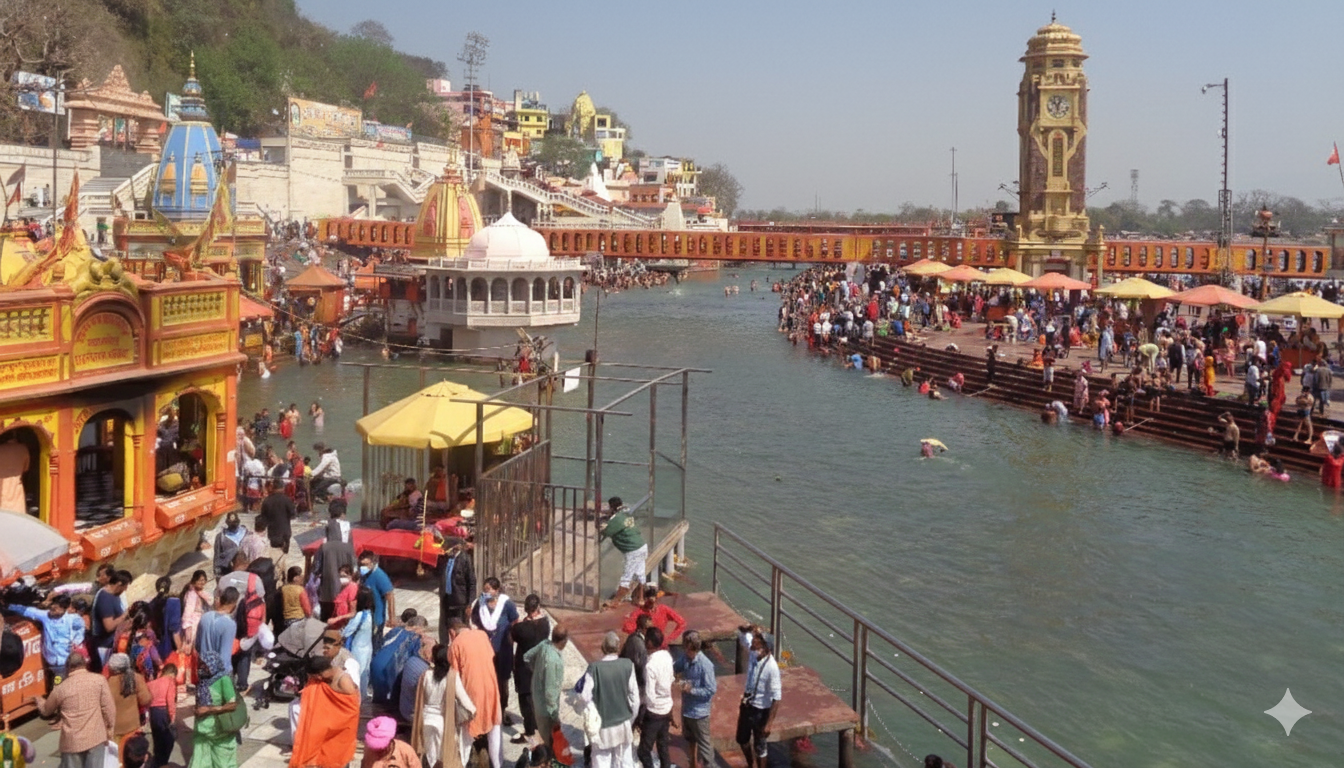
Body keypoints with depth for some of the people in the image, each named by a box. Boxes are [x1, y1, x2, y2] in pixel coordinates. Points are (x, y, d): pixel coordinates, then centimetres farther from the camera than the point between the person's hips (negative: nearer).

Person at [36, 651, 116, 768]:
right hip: (95, 736, 0)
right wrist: (109, 727, 8)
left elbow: (46, 710, 17)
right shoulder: (99, 680, -6)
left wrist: (40, 701, 39)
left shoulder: (61, 688, -1)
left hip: (71, 741, 0)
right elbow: (109, 707, -6)